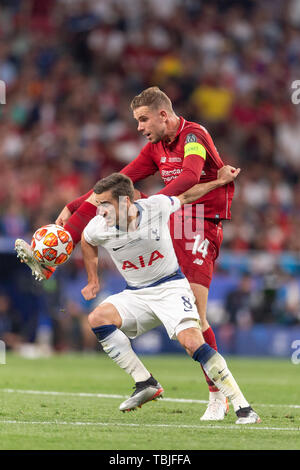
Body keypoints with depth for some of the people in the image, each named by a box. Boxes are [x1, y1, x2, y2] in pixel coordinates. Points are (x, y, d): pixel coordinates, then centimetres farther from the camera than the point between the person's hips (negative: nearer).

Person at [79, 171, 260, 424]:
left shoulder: (157, 206, -17)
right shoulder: (98, 228, -12)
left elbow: (185, 197, 7)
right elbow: (86, 241, 15)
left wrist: (221, 180, 15)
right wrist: (93, 280, 17)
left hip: (171, 287, -3)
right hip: (136, 295, 3)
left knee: (192, 342, -26)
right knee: (98, 317, -23)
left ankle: (243, 408, -21)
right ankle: (146, 384, -16)